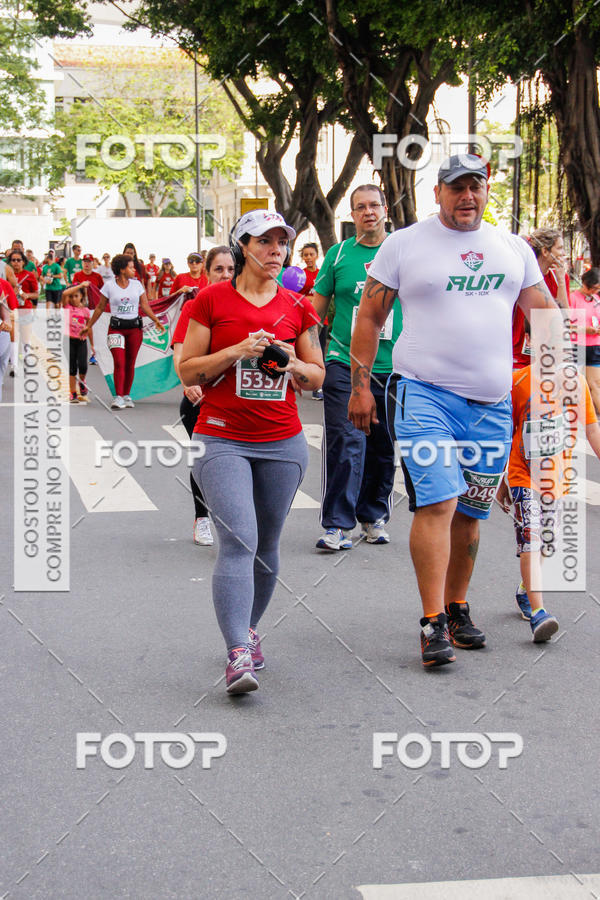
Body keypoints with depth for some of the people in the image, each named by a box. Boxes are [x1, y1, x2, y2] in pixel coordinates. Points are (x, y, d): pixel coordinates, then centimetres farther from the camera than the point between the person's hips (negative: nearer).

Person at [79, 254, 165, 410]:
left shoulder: (137, 284, 6)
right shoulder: (109, 286, 0)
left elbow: (145, 306, 9)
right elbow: (100, 307, 8)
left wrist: (156, 320, -4)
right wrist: (89, 326, 9)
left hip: (134, 327, 3)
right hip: (116, 328, -3)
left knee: (130, 363, 5)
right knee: (119, 362, -14)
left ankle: (127, 396, 16)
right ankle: (118, 398, -15)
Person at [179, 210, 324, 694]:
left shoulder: (298, 307, 9)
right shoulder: (212, 300, 1)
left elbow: (318, 377, 15)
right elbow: (188, 371, 0)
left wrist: (293, 365, -7)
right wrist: (237, 351, -14)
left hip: (283, 442, 4)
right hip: (222, 439, -3)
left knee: (267, 546, 10)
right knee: (238, 541, -17)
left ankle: (249, 629, 31)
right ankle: (238, 655, -22)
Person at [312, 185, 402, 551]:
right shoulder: (338, 254, 6)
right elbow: (317, 307, 12)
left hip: (393, 366, 1)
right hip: (344, 363, -1)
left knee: (383, 447, 10)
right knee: (346, 442, -11)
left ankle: (374, 517, 25)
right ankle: (337, 525, -7)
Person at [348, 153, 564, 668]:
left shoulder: (513, 249, 13)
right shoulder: (404, 245, 3)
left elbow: (547, 314, 17)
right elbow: (370, 317, 6)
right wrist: (360, 384, 0)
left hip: (491, 402, 4)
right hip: (423, 393, -4)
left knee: (470, 511, 9)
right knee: (437, 502, -15)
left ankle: (457, 609, 25)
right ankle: (433, 624, -11)